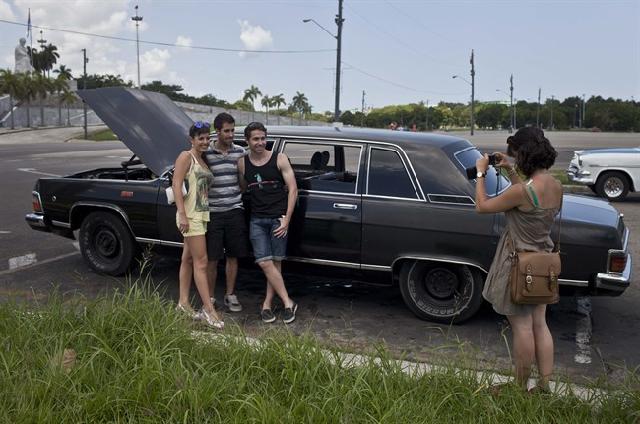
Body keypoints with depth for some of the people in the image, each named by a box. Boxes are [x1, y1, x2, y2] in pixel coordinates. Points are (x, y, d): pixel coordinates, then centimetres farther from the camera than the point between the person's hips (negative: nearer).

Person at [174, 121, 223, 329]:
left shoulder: (203, 160, 17)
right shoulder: (186, 156, -6)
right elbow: (176, 185, -14)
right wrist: (182, 215, -21)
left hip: (202, 214, 8)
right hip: (190, 215, -8)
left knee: (188, 259, 13)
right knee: (201, 262, -9)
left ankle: (183, 302, 21)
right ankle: (208, 310, -7)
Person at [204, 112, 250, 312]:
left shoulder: (241, 152, 5)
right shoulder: (205, 154, -2)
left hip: (235, 211, 2)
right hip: (213, 213, -2)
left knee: (233, 256, 9)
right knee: (212, 259, 3)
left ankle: (230, 295, 23)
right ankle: (210, 298, 16)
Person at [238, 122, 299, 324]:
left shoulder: (279, 159, 1)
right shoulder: (242, 163, 9)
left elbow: (292, 189, -1)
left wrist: (286, 219, -7)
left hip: (278, 218, -2)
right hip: (256, 220, 2)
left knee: (276, 263, 0)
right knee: (264, 263, -8)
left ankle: (267, 304, 11)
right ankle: (288, 303, 0)